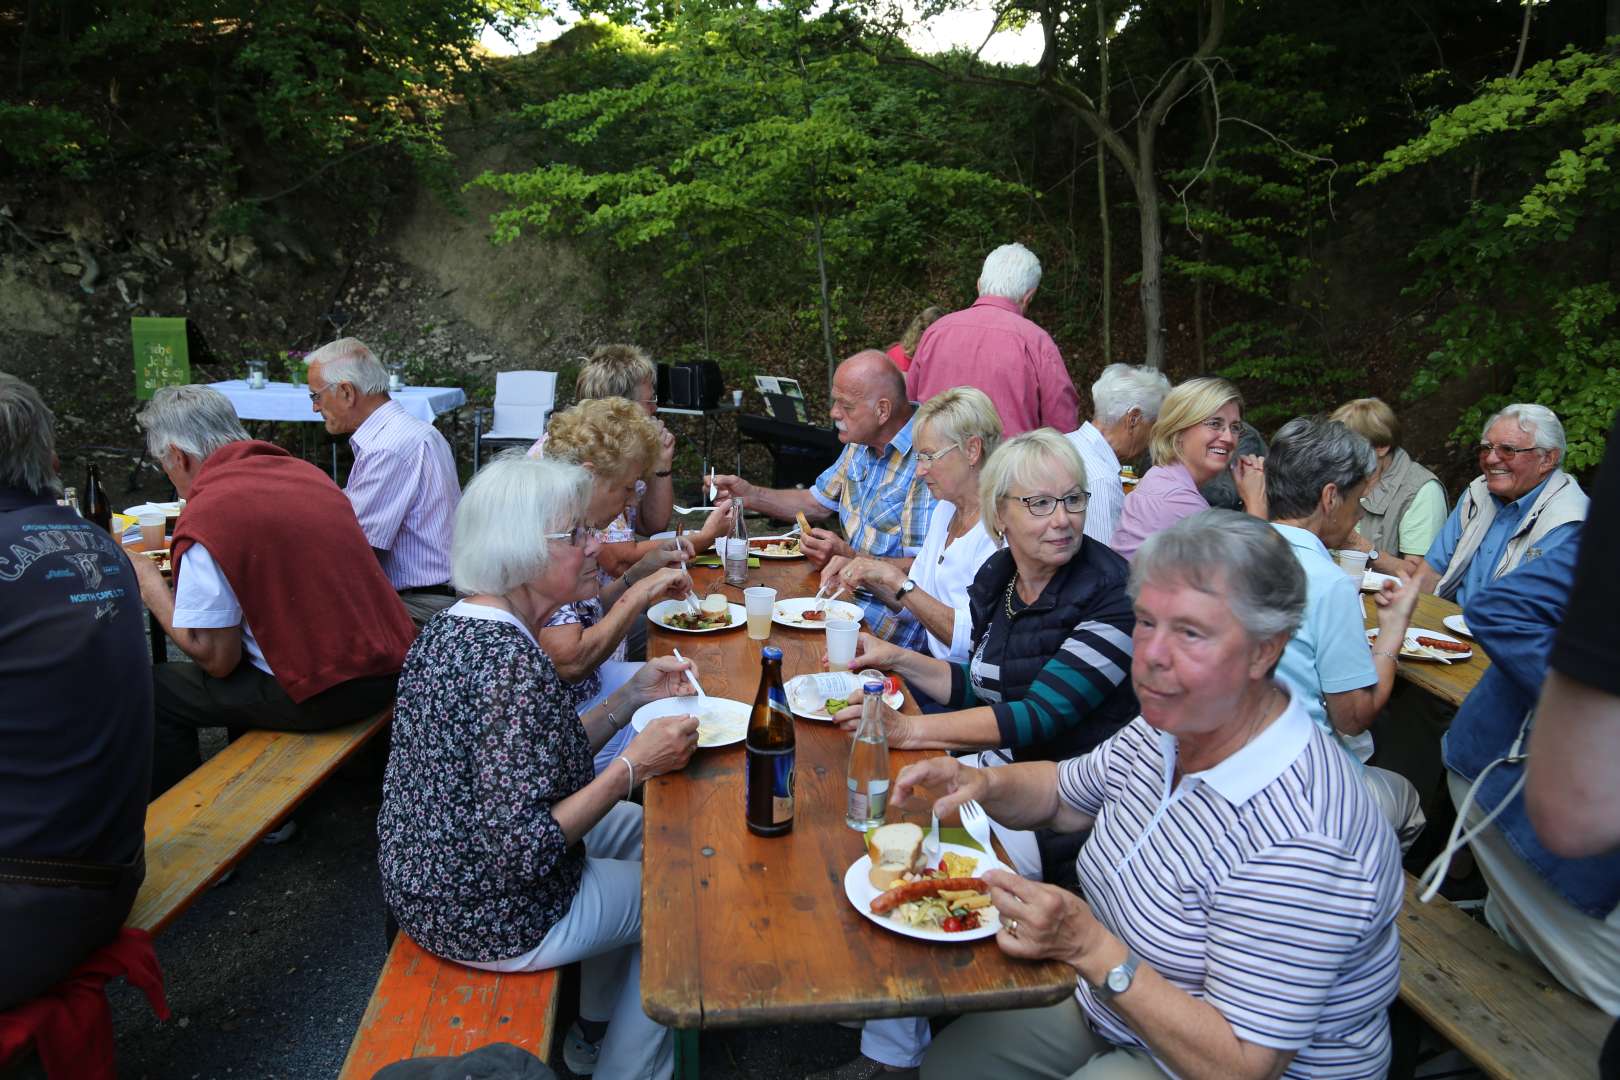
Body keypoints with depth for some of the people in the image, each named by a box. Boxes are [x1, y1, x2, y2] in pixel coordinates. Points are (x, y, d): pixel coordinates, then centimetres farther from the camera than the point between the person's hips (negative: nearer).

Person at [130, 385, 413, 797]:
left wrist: (151, 586, 6)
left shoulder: (205, 516, -14)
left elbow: (216, 659, -7)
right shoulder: (307, 472, 8)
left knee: (154, 692, 10)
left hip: (322, 695, -8)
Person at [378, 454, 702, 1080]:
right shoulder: (514, 664, -30)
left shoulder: (453, 627, 0)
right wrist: (635, 765, -24)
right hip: (489, 921, -9)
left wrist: (631, 697, 0)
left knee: (631, 824, 27)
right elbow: (523, 848, -30)